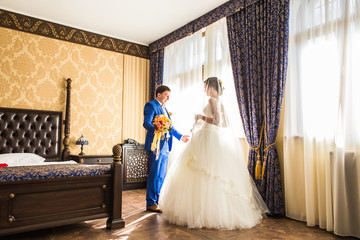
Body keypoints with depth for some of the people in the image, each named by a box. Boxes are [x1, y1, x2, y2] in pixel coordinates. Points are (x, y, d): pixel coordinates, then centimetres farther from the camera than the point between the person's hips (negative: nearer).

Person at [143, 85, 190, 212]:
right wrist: (156, 131, -36)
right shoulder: (150, 105, -4)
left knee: (161, 175, 12)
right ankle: (151, 203, 7)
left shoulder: (164, 108, 23)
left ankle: (157, 200, 22)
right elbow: (146, 123, -18)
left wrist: (181, 136, 23)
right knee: (154, 174, -4)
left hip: (165, 146, 9)